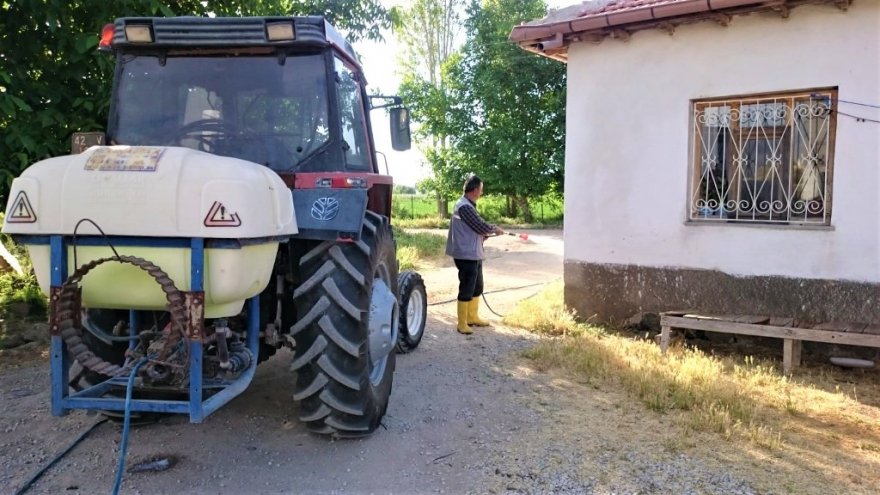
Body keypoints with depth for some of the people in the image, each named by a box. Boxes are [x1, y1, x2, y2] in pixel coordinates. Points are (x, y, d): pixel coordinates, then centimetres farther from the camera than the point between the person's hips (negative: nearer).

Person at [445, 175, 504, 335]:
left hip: (474, 254, 10)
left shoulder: (468, 205, 13)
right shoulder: (464, 206, -20)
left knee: (477, 287, 19)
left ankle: (472, 317, 32)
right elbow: (481, 226, -19)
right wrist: (495, 229, -1)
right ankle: (462, 323, 6)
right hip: (466, 255, -10)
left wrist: (489, 232, 3)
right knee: (466, 289, -3)